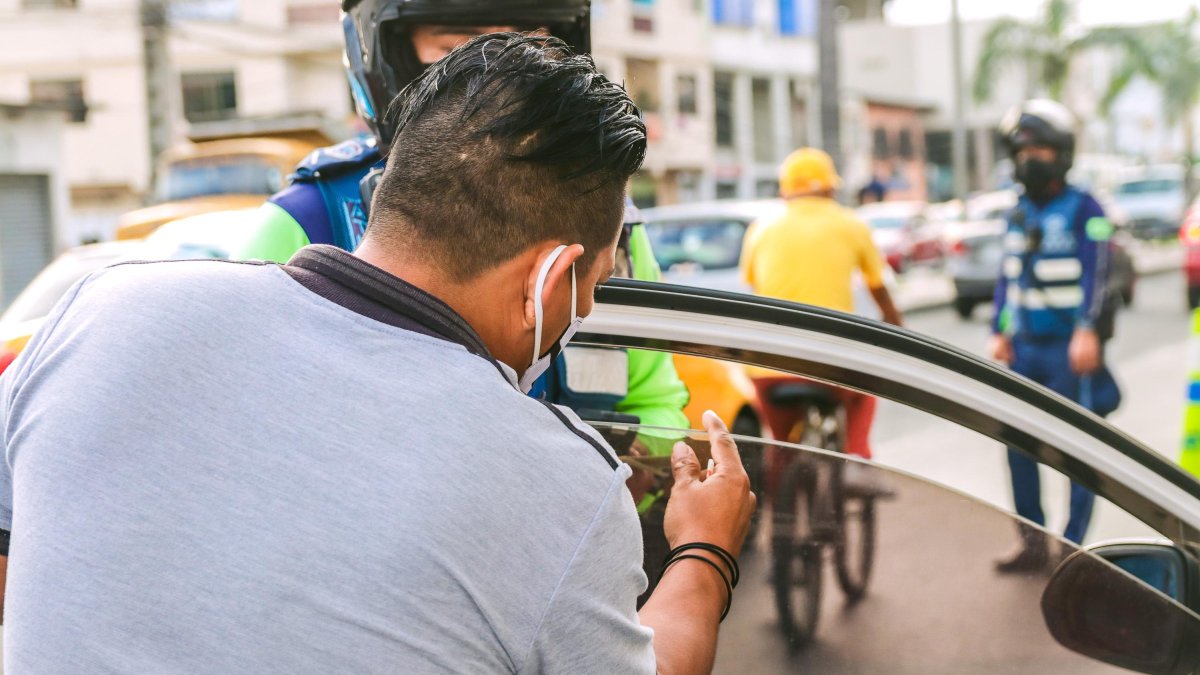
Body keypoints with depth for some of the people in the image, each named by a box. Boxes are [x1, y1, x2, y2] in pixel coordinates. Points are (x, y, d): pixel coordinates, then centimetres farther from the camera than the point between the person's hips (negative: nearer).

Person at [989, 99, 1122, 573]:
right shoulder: (1019, 213, 13)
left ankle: (1073, 546, 8)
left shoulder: (1084, 210, -7)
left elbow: (1096, 275, -13)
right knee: (1019, 444, 7)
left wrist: (1086, 331, -21)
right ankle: (1032, 542, 18)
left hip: (1071, 350, -6)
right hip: (1025, 347, 7)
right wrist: (1000, 333, 11)